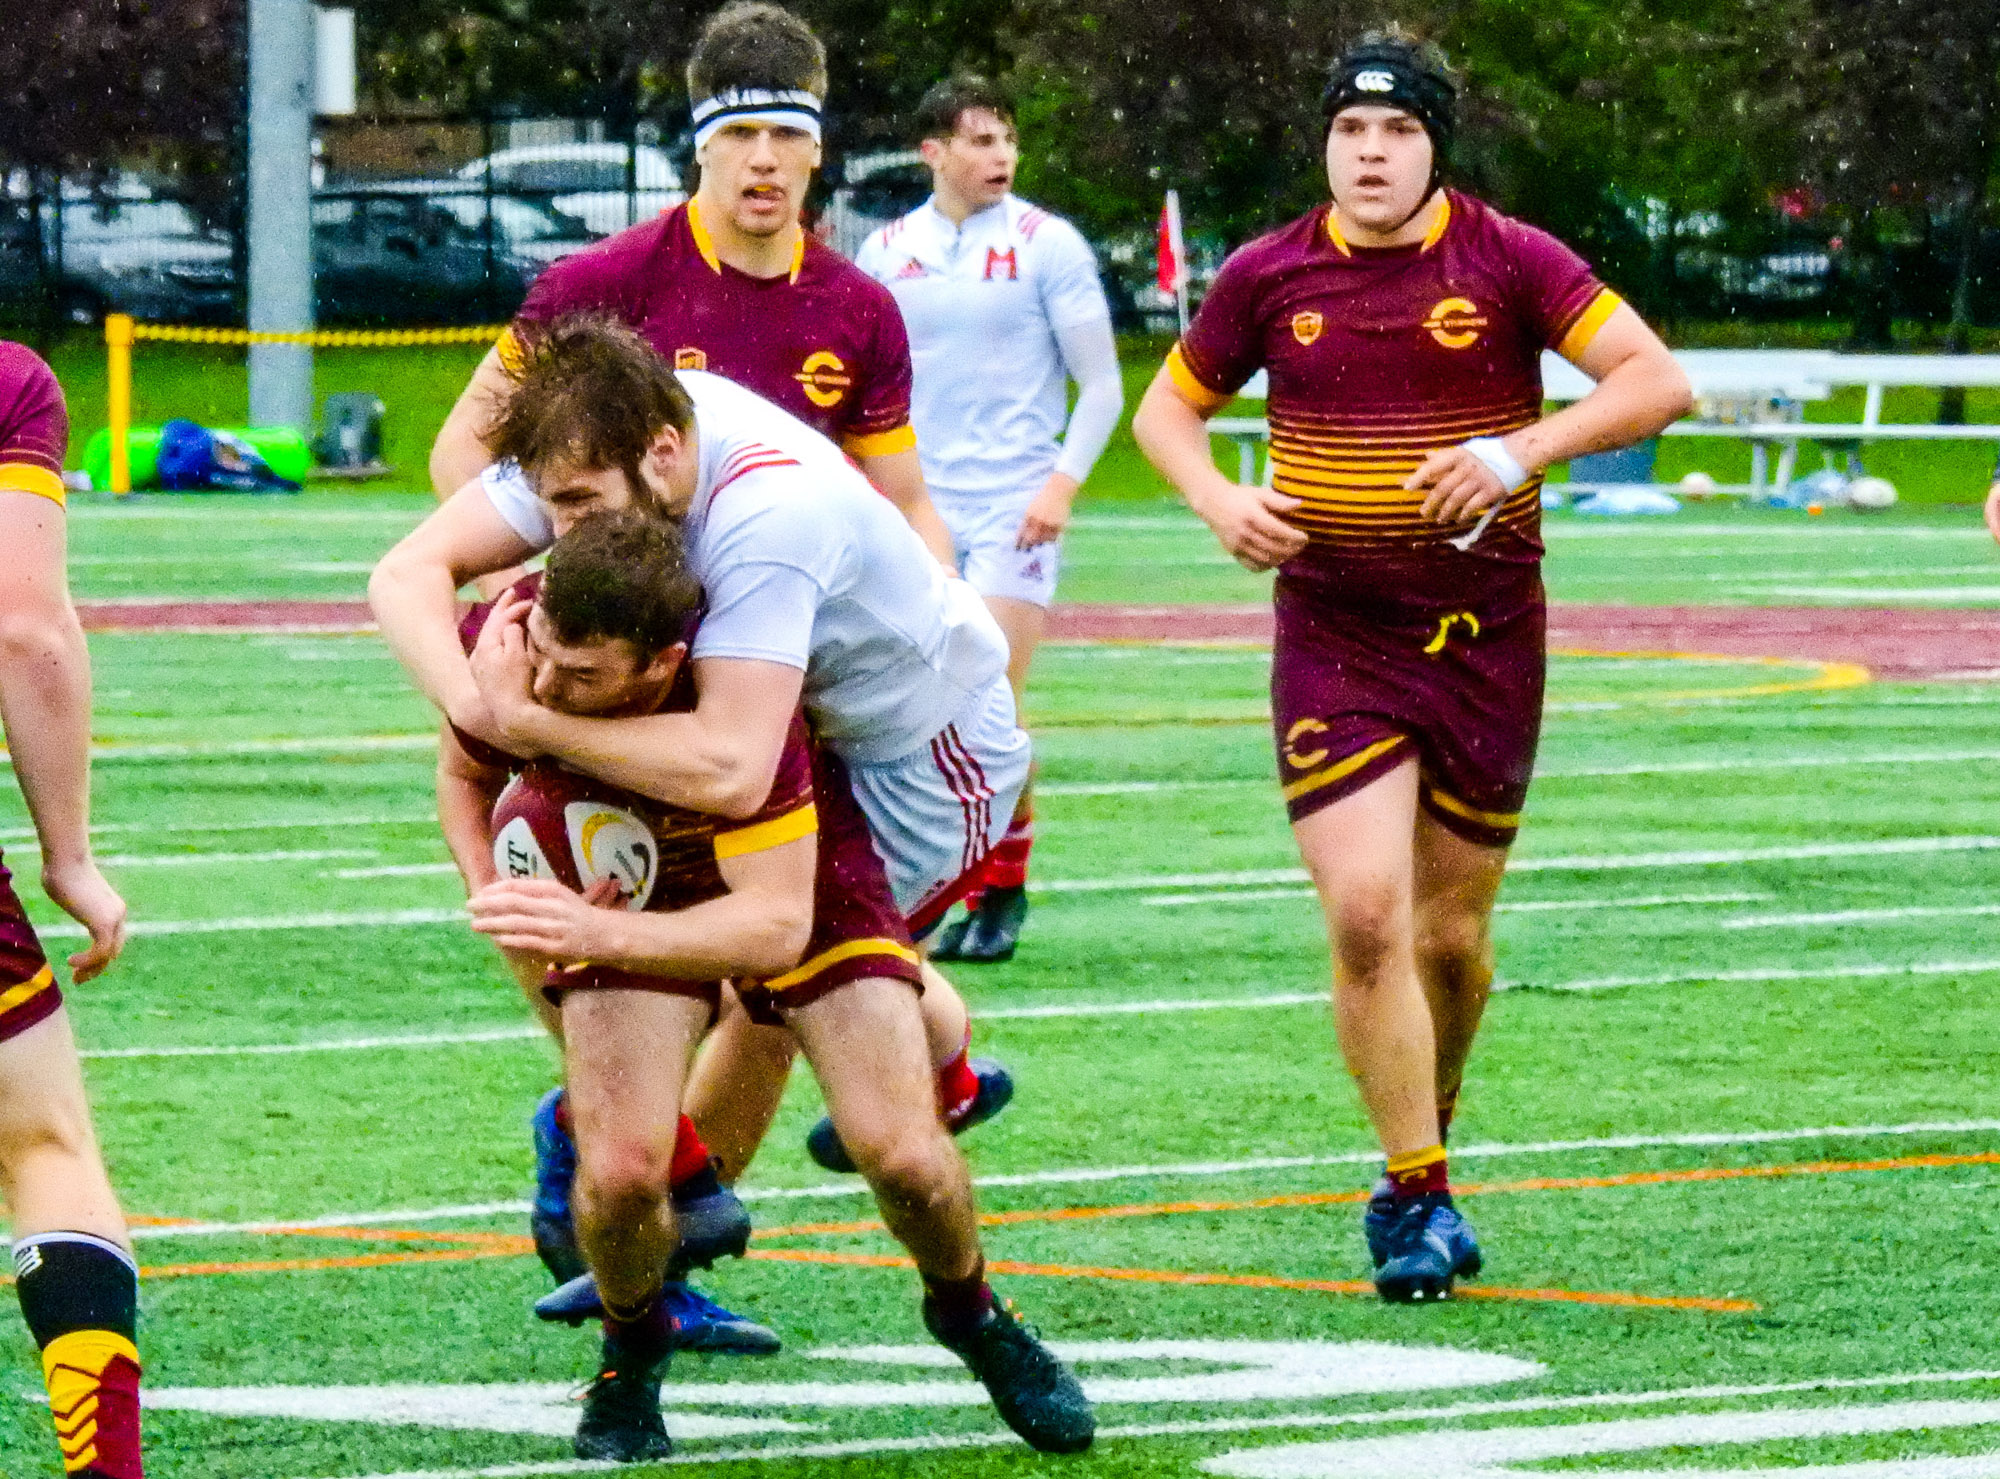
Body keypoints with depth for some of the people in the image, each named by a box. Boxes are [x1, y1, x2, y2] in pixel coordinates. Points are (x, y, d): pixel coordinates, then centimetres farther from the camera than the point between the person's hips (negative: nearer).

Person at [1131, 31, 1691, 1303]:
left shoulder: (1507, 262, -5)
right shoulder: (1270, 278, 0)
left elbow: (1658, 381, -11)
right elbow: (1169, 407, 14)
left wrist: (1524, 448, -24)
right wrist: (1217, 498, -7)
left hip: (1488, 636, 0)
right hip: (1334, 635, 0)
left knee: (1453, 933, 8)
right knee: (1366, 913, -15)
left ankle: (1423, 1158, 32)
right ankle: (1417, 1195, -5)